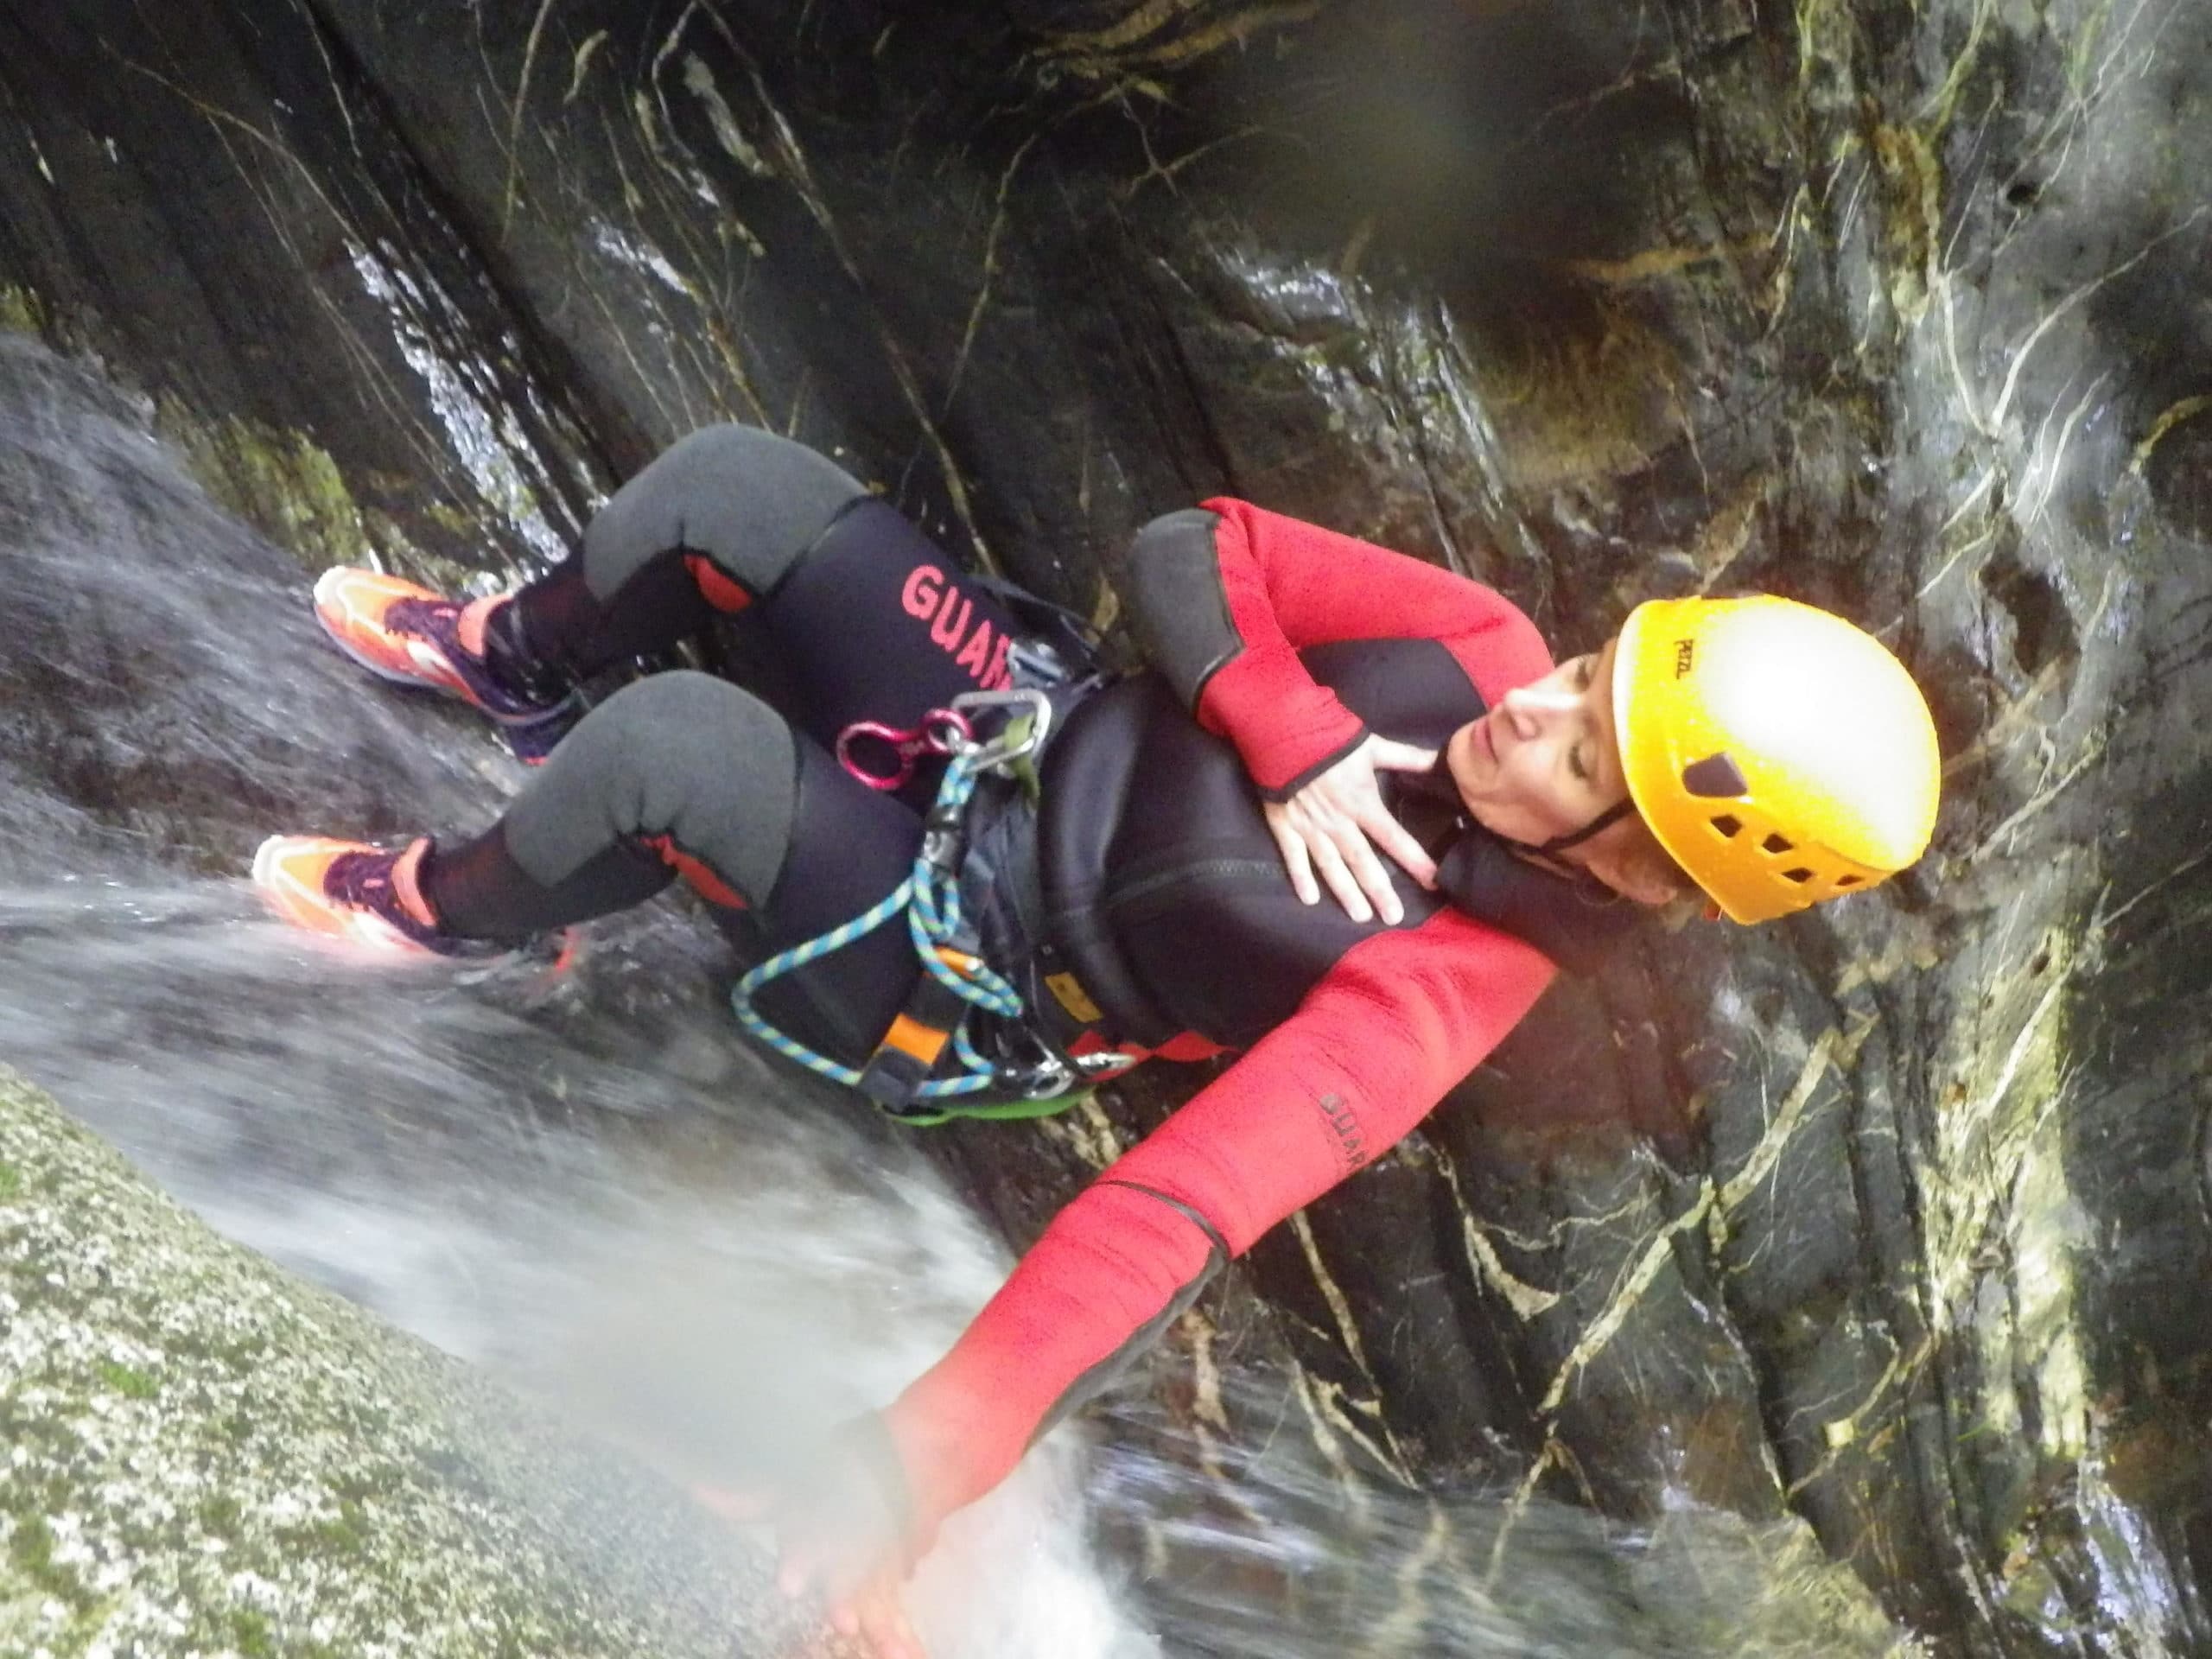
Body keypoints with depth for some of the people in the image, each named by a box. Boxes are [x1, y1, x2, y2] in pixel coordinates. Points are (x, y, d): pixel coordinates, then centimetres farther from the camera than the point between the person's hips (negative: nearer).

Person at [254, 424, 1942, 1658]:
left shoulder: (1435, 993, -31)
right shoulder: (1488, 652, -15)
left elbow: (1166, 1227, -42)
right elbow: (1192, 546, -11)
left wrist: (913, 1470, -50)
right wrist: (1290, 735, -27)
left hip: (947, 954, -5)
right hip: (1029, 710, 6)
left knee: (669, 740, -30)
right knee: (731, 479, -4)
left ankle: (442, 911, 7)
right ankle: (510, 659, 30)